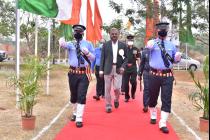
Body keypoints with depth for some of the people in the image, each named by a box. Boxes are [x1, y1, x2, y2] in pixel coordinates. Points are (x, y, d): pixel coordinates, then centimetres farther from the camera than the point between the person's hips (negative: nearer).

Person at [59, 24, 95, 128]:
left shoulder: (88, 44, 6)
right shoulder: (71, 44, 5)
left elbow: (93, 58, 7)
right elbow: (65, 45, -20)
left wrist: (87, 53, -14)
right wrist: (61, 42, -44)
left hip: (84, 73, -2)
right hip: (73, 73, 2)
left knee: (81, 96, -7)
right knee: (73, 95, 15)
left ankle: (79, 119, -3)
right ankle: (75, 113, 37)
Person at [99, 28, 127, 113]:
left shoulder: (123, 45, 5)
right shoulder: (106, 45, 4)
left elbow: (126, 58, 7)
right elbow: (102, 58, 4)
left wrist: (123, 67, -9)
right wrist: (101, 70, -1)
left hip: (118, 69, 0)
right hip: (108, 69, 0)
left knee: (117, 88, -5)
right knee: (107, 89, 4)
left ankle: (116, 100, 26)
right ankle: (108, 105, 16)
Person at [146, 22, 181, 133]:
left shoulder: (171, 45, 9)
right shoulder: (152, 43, -1)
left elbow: (174, 60, 17)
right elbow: (148, 47, -24)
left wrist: (177, 58, -6)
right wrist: (149, 46, -47)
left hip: (168, 76, 1)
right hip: (154, 75, -1)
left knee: (166, 99, -4)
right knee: (153, 97, 14)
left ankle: (163, 124, 2)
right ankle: (153, 116, 38)